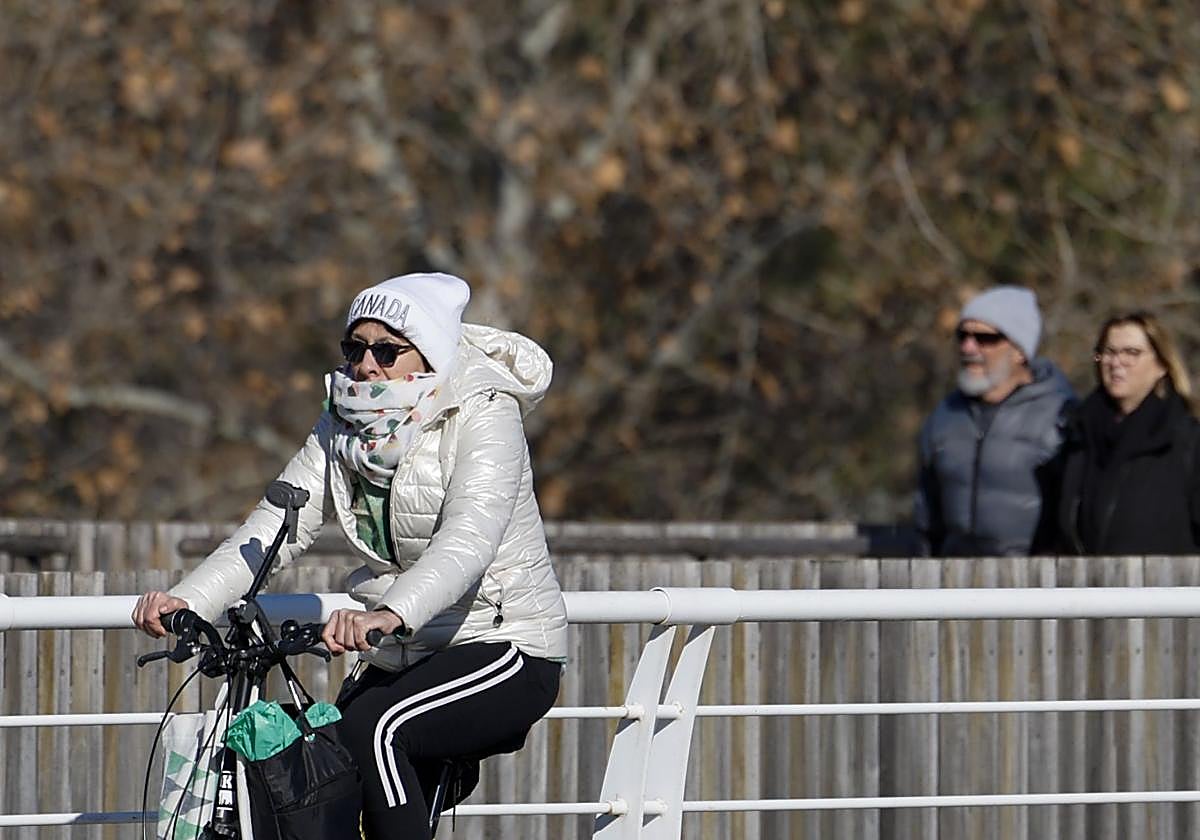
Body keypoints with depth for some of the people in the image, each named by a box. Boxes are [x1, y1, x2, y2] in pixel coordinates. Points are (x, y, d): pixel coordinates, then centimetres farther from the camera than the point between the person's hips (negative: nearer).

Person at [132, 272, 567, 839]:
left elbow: (470, 537, -31)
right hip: (404, 656, 7)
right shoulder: (345, 424, 6)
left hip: (505, 648, -7)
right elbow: (278, 523, -5)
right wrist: (187, 599, -22)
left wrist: (389, 614, -49)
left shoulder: (483, 416, -14)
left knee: (369, 728, -31)